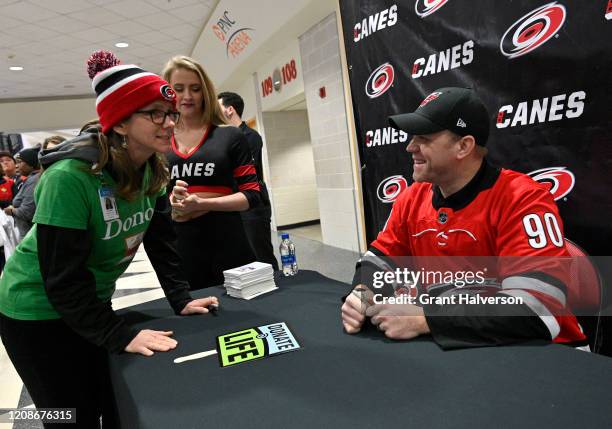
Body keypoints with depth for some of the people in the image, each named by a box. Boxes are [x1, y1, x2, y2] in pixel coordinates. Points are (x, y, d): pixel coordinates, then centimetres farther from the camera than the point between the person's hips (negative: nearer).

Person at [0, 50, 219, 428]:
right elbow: (63, 278, -28)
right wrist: (122, 336, -28)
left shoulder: (153, 170, -8)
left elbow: (161, 240, -3)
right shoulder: (71, 176, -30)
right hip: (37, 312, -6)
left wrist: (181, 298, -9)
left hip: (92, 304, 6)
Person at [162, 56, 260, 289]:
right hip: (178, 254, 2)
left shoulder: (229, 137, 2)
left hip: (229, 251, -1)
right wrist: (169, 202, -10)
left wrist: (202, 203, -16)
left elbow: (251, 195, -2)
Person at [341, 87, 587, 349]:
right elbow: (380, 258, 6)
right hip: (449, 345, 4)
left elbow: (537, 308, -28)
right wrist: (362, 295, -15)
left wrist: (423, 319, -30)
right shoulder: (412, 199, -1)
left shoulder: (523, 200, -19)